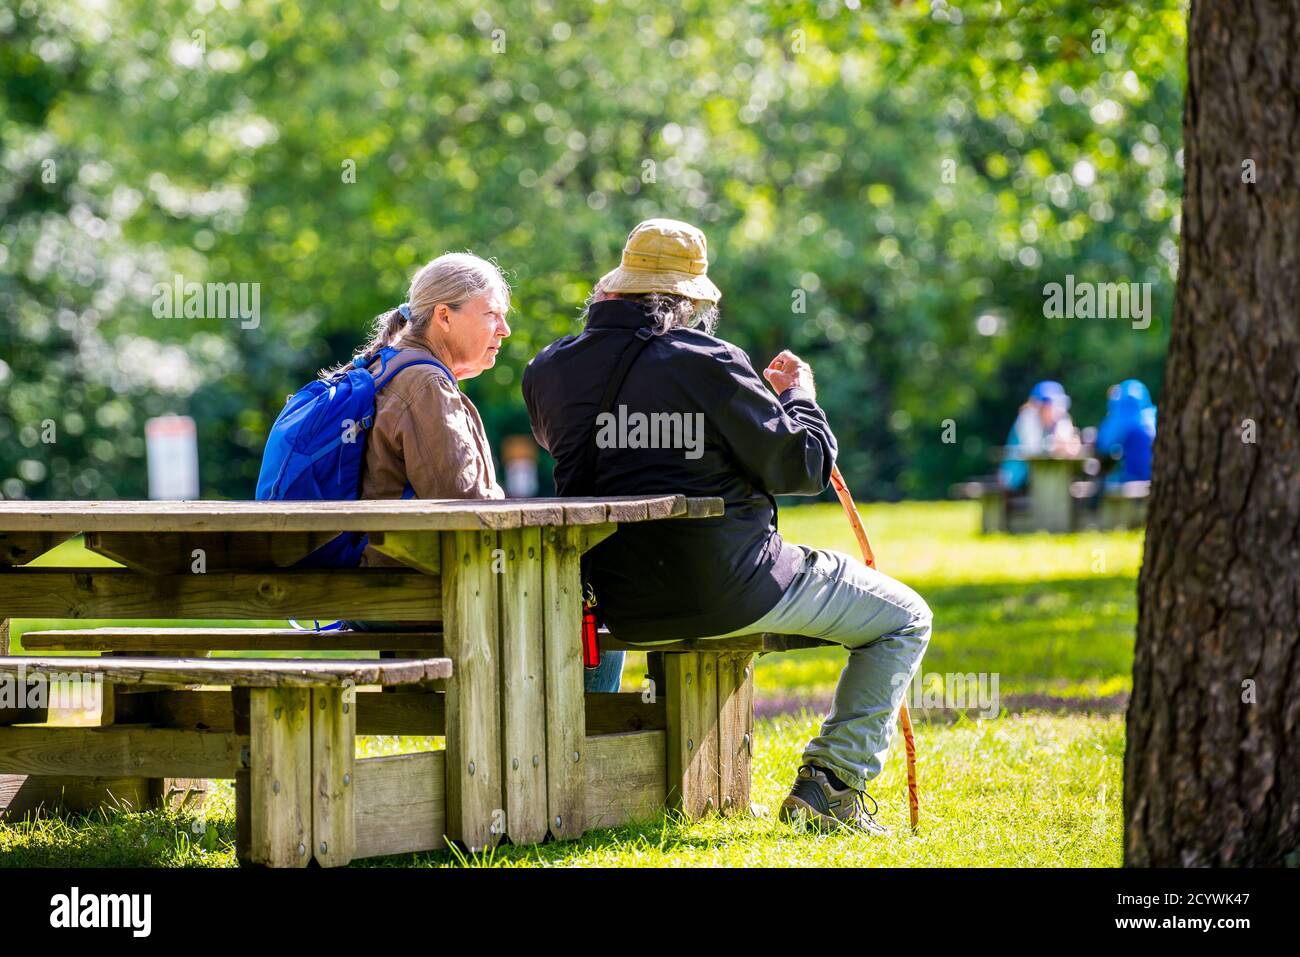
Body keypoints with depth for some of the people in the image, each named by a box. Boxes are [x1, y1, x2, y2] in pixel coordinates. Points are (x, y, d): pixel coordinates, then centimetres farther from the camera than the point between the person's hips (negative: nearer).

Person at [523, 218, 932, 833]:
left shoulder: (547, 370, 3)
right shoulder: (704, 361, -15)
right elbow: (801, 465, -12)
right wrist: (799, 396, 9)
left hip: (623, 606, 6)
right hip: (725, 590, -6)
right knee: (904, 620, 10)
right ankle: (833, 778, 1)